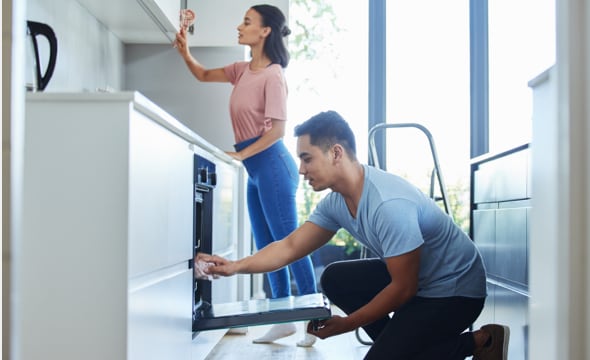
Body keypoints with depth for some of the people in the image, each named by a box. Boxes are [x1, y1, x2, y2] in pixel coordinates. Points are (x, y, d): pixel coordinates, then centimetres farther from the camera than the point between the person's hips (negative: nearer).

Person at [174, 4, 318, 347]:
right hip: (255, 170, 9)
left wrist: (240, 155, -18)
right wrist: (185, 52, 6)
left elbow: (277, 129, -16)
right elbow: (204, 75, 25)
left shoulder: (272, 75, -12)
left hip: (271, 164, -9)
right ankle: (285, 320, 19)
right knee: (267, 248, 10)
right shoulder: (243, 70, 13)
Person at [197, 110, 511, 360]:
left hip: (456, 288, -9)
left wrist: (346, 324, -15)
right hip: (413, 277, 9)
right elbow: (290, 247, 3)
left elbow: (404, 288, -25)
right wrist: (236, 266, -9)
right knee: (336, 280, 4)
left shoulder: (390, 204, -32)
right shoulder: (336, 201, -4)